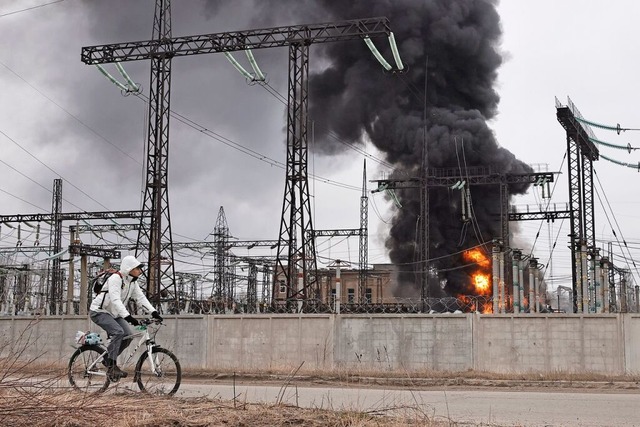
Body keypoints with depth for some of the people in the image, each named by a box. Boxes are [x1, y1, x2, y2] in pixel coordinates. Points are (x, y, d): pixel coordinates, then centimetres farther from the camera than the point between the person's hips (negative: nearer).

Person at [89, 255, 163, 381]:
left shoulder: (132, 282, 5)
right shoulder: (115, 278, -23)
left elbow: (141, 298, -1)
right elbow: (115, 300, -33)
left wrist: (154, 312, -15)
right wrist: (128, 316, -43)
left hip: (113, 313, 8)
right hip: (99, 312, -8)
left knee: (128, 335, -8)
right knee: (118, 332, -28)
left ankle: (108, 358, 9)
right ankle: (111, 366, -22)